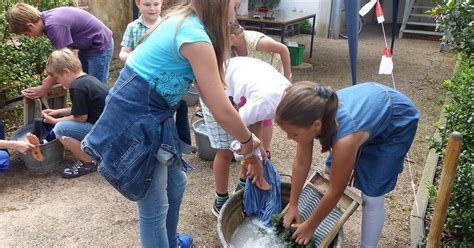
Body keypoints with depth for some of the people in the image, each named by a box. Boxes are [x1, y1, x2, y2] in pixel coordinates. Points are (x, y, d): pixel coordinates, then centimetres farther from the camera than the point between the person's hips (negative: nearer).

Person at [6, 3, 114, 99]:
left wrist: (44, 89, -15)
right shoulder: (47, 18, -2)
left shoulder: (54, 25, -29)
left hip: (100, 46, -9)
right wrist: (52, 77, 4)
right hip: (86, 46, 9)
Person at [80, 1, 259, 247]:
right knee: (155, 207, 6)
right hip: (135, 118, -10)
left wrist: (242, 134, 15)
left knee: (176, 183, 24)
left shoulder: (183, 21, 9)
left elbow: (208, 93, 14)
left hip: (148, 113, 10)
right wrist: (247, 140, 0)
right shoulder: (195, 37, -21)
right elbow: (222, 111, -20)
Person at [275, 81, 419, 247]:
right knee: (332, 170, 12)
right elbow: (301, 163, -10)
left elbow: (336, 191, -26)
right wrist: (292, 206, -2)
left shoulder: (345, 139, -42)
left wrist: (310, 227, -11)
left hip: (398, 121, -6)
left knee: (372, 196, -6)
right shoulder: (311, 117, -26)